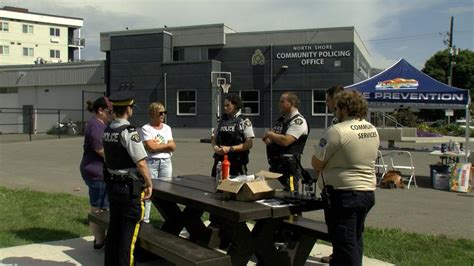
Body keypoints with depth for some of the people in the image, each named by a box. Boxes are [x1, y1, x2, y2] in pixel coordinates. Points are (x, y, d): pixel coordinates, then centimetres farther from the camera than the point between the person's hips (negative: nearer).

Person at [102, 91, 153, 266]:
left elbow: (109, 158, 11)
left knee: (114, 227, 18)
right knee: (129, 231, 2)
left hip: (112, 184, 8)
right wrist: (149, 184, -9)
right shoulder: (129, 132, -18)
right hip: (130, 187, -8)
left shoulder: (107, 131, 5)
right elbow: (141, 163, -21)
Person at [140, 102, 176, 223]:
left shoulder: (167, 128, 14)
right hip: (151, 162, -4)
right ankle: (145, 219, 2)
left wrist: (157, 145, -8)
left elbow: (173, 147, 3)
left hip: (166, 162, 4)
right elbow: (151, 147, -13)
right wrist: (167, 145, -3)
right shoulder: (146, 128, -1)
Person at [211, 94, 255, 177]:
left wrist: (230, 148, -15)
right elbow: (214, 138, 16)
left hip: (237, 163, -4)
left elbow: (249, 144, -8)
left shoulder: (244, 122, -1)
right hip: (220, 160, 4)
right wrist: (215, 147, -6)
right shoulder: (221, 120, 11)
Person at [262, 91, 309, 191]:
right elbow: (267, 138, 20)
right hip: (275, 164, 9)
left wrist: (269, 134, -9)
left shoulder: (298, 121, -11)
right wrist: (268, 139, -4)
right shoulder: (281, 120, 16)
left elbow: (285, 141, -23)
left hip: (288, 166, -9)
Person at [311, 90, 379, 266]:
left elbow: (316, 163, -14)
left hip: (344, 194, -8)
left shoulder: (337, 131, -17)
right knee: (355, 239, 20)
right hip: (368, 191, 8)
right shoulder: (373, 130, 8)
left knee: (345, 244, 0)